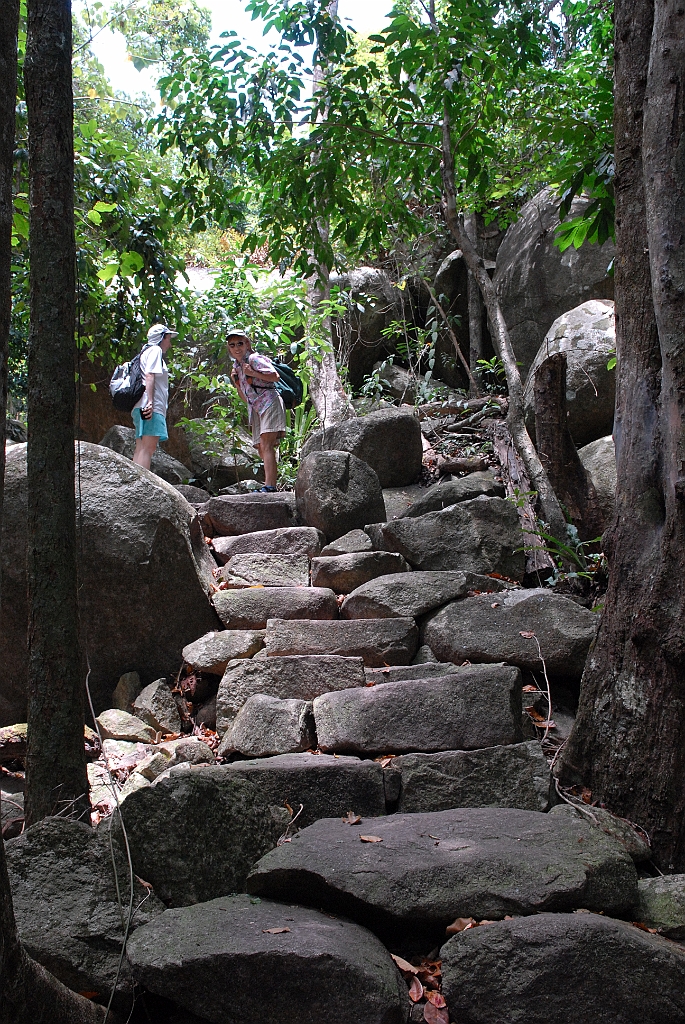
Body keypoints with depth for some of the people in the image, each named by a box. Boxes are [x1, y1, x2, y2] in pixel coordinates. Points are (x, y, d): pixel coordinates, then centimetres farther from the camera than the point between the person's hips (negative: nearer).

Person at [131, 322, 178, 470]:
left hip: (142, 408, 10)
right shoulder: (155, 350, 1)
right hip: (152, 407, -10)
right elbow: (149, 375, -13)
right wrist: (150, 402, -22)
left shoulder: (146, 351, 30)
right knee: (148, 448, -19)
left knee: (141, 449, 2)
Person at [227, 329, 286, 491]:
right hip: (255, 409, 9)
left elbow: (275, 376, -15)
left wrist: (253, 373, -15)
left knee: (266, 445, -20)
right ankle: (270, 483, 2)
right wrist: (235, 381, 10)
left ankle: (269, 485, -30)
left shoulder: (254, 359, -2)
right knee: (261, 448, 2)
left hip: (268, 403, -9)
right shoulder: (237, 366, 21)